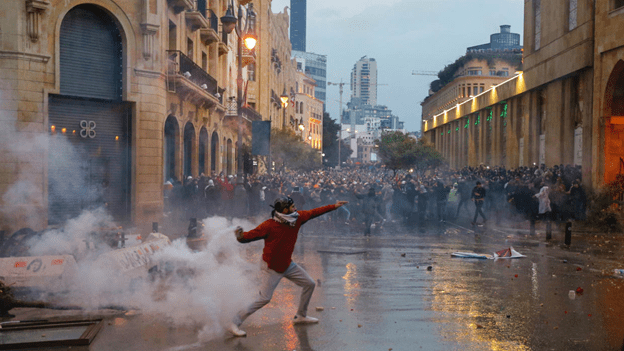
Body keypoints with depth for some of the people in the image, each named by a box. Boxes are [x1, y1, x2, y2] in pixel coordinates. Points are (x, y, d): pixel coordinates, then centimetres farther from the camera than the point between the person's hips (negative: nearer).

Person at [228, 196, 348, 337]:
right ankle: (235, 324, -3)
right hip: (271, 268, -7)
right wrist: (240, 236, -53)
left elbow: (314, 212, 5)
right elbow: (250, 236, -29)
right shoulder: (269, 226, -27)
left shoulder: (297, 218, -8)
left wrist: (334, 206, 9)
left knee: (310, 284, 13)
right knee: (264, 299, -12)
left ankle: (301, 316, 32)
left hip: (287, 265, 8)